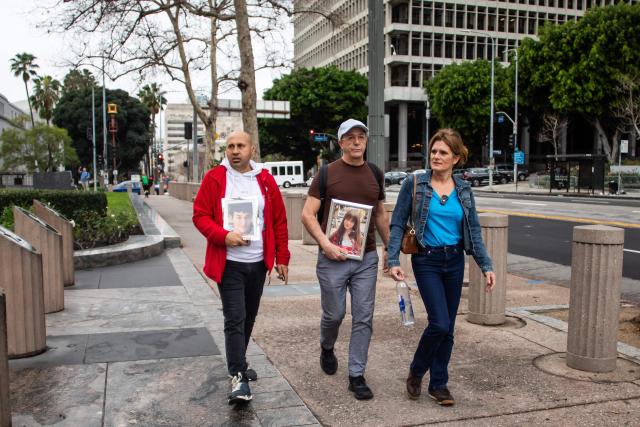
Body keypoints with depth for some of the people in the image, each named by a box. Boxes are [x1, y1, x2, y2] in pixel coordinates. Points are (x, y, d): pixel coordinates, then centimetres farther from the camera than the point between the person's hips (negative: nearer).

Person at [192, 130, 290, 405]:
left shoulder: (265, 180, 4)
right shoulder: (214, 178, -4)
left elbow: (279, 221, 7)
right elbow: (200, 215, -5)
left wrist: (282, 258, 6)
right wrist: (223, 236, -21)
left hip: (258, 262, 4)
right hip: (229, 263, -4)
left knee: (249, 318, 16)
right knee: (235, 319, -8)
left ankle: (238, 363, 35)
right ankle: (239, 378, -3)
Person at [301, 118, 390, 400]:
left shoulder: (375, 174, 9)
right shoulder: (327, 174, -3)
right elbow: (308, 214, -6)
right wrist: (325, 244, -17)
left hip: (366, 258, 3)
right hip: (333, 257, -3)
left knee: (363, 318, 2)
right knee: (334, 314, 8)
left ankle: (356, 375, 14)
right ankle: (327, 348, 40)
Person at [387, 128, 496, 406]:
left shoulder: (464, 190, 4)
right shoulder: (414, 184, -6)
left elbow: (474, 231, 8)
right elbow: (397, 224, -5)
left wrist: (486, 266, 1)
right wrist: (393, 261, -13)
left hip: (455, 261, 4)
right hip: (427, 261, -4)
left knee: (447, 328, 9)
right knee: (439, 323, -12)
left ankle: (438, 384, 24)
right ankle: (416, 372, 15)